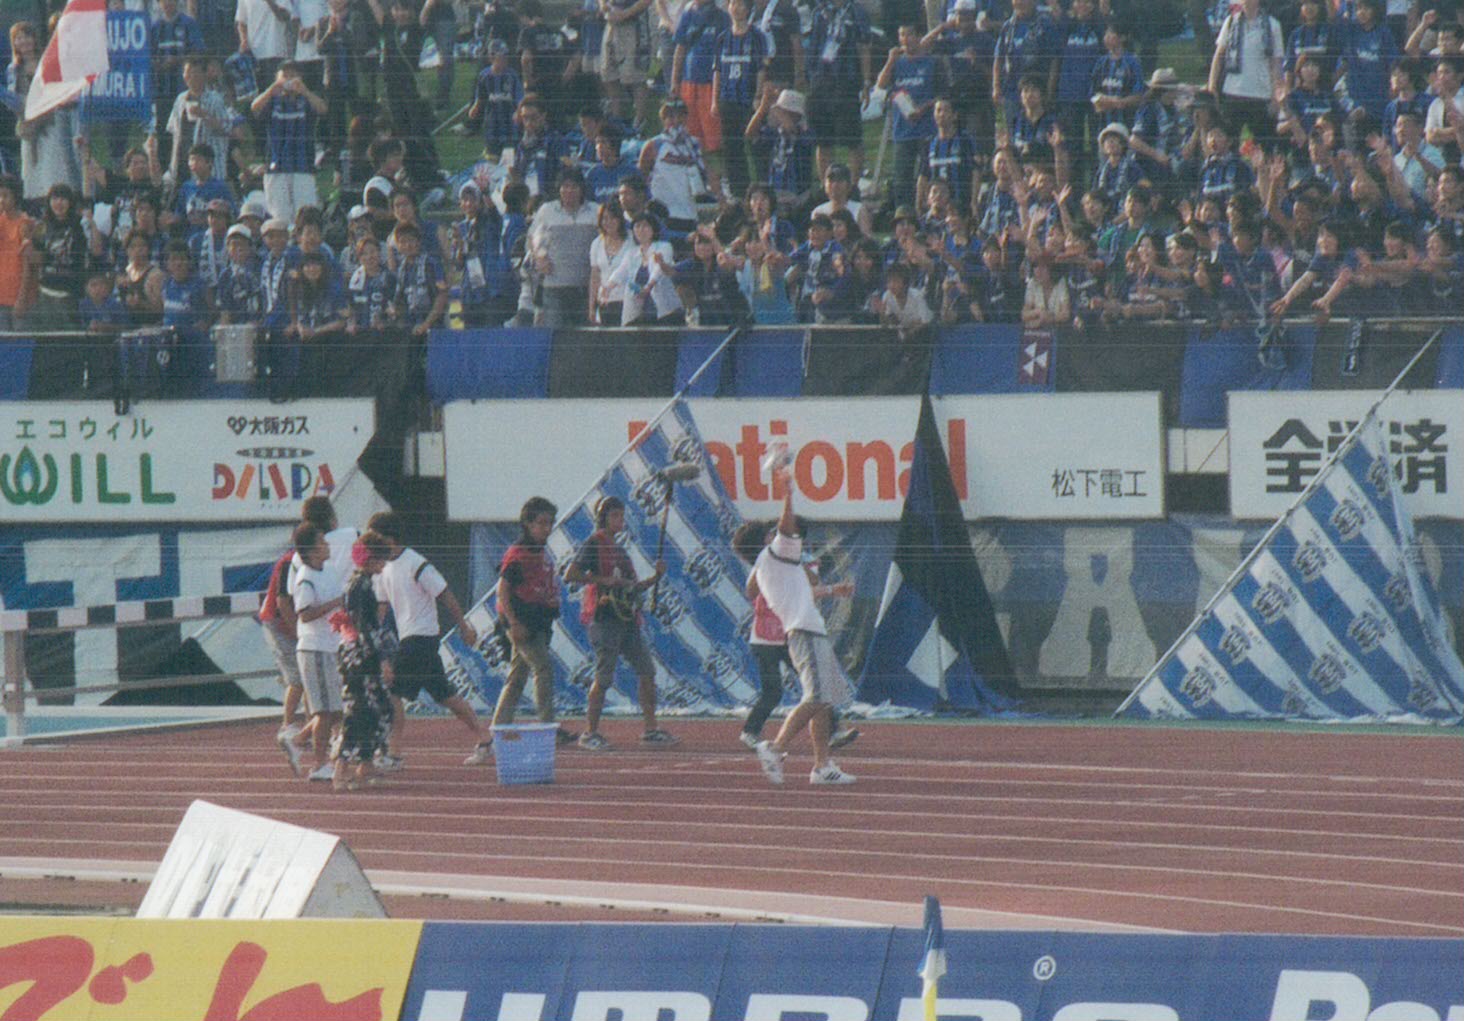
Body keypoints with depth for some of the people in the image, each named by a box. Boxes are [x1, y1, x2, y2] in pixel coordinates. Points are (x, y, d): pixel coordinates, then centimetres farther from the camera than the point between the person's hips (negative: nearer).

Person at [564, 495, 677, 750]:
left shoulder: (619, 549, 21)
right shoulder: (594, 544, -3)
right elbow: (570, 575, -14)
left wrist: (656, 576, 11)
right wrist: (603, 580, -20)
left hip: (627, 618, 8)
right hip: (604, 617, -8)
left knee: (647, 671, 2)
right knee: (604, 677, -7)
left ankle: (650, 729, 4)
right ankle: (590, 732, 1)